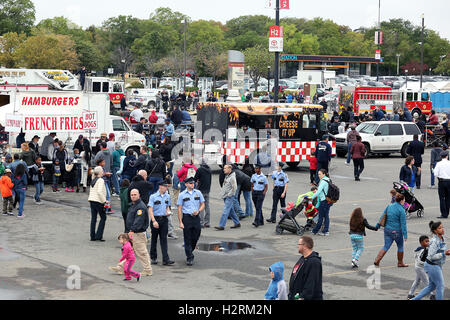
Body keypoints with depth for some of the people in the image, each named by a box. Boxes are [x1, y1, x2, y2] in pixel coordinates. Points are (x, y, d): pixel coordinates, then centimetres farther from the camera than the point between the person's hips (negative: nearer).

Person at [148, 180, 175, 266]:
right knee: (154, 239, 8)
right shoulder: (153, 196, -7)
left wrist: (168, 212, 0)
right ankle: (153, 258, 21)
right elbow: (150, 210, -10)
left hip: (164, 219, 3)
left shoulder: (167, 196, 8)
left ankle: (166, 259, -7)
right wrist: (154, 221, -19)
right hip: (155, 219, -3)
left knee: (164, 239, -2)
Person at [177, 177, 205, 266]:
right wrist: (180, 222, -7)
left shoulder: (198, 193, 8)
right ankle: (189, 258, 4)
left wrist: (198, 211, -8)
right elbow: (179, 209, -1)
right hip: (186, 218, -3)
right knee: (188, 239, -2)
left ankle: (189, 252, 31)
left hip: (196, 218, 3)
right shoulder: (182, 195, -1)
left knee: (195, 238, 6)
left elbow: (202, 204, 14)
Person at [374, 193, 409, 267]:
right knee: (400, 246, 14)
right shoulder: (401, 210, -15)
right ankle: (400, 263, 23)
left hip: (387, 230, 6)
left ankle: (377, 260, -4)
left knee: (386, 246, 9)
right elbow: (403, 224, -15)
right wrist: (405, 235, -13)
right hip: (396, 231, -6)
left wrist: (378, 225, 24)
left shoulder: (389, 206, 4)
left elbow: (383, 216, 12)